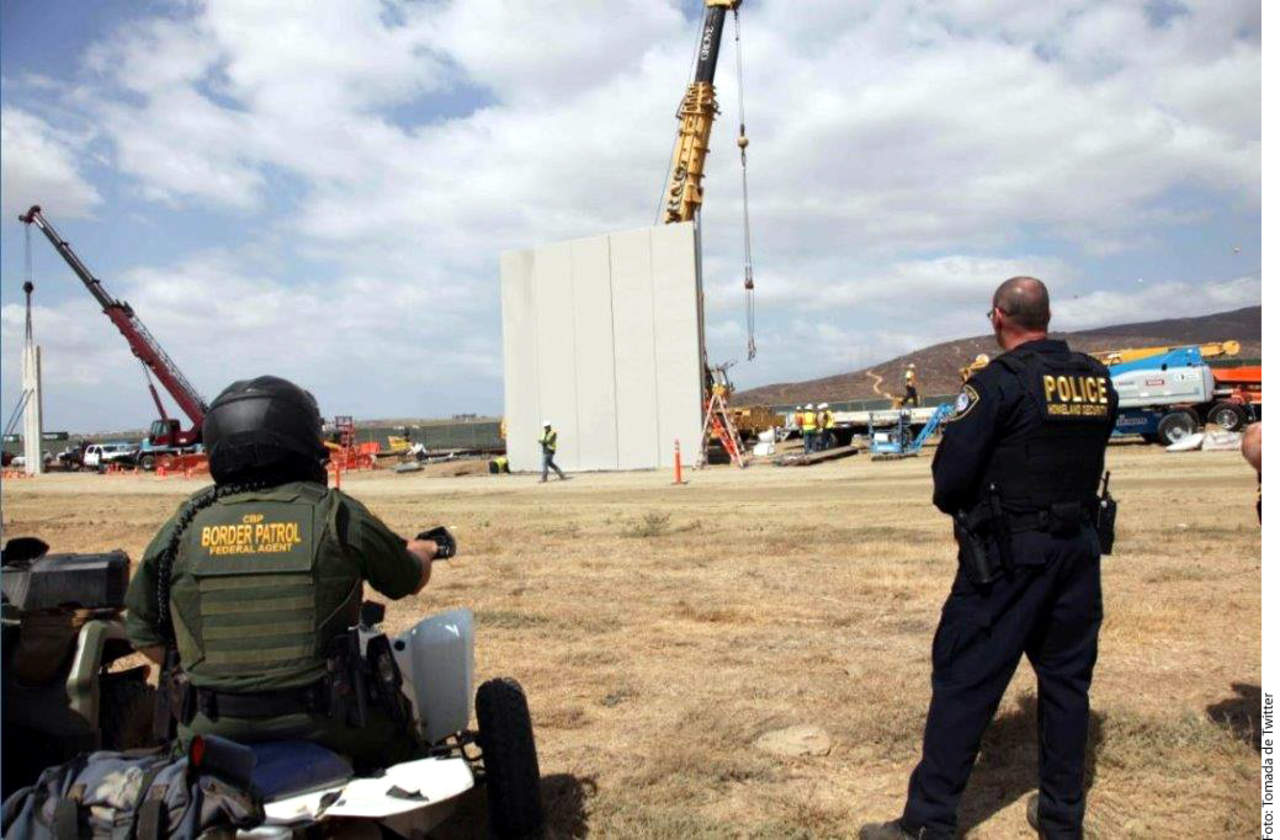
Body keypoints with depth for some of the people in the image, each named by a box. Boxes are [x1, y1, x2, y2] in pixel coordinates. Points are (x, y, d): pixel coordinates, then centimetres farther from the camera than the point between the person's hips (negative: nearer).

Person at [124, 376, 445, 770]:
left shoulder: (184, 527, -2)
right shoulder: (336, 514, -8)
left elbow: (144, 633, 6)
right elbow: (411, 580, 7)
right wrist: (421, 553, 31)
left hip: (210, 733, 3)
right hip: (319, 729, -2)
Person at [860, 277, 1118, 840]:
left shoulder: (998, 382, -14)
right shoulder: (1097, 379, 6)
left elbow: (950, 474, -16)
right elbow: (1086, 462, 12)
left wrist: (958, 506, 4)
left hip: (1008, 557, -6)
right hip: (1080, 549, 7)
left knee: (964, 679, 0)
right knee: (1066, 678, 16)